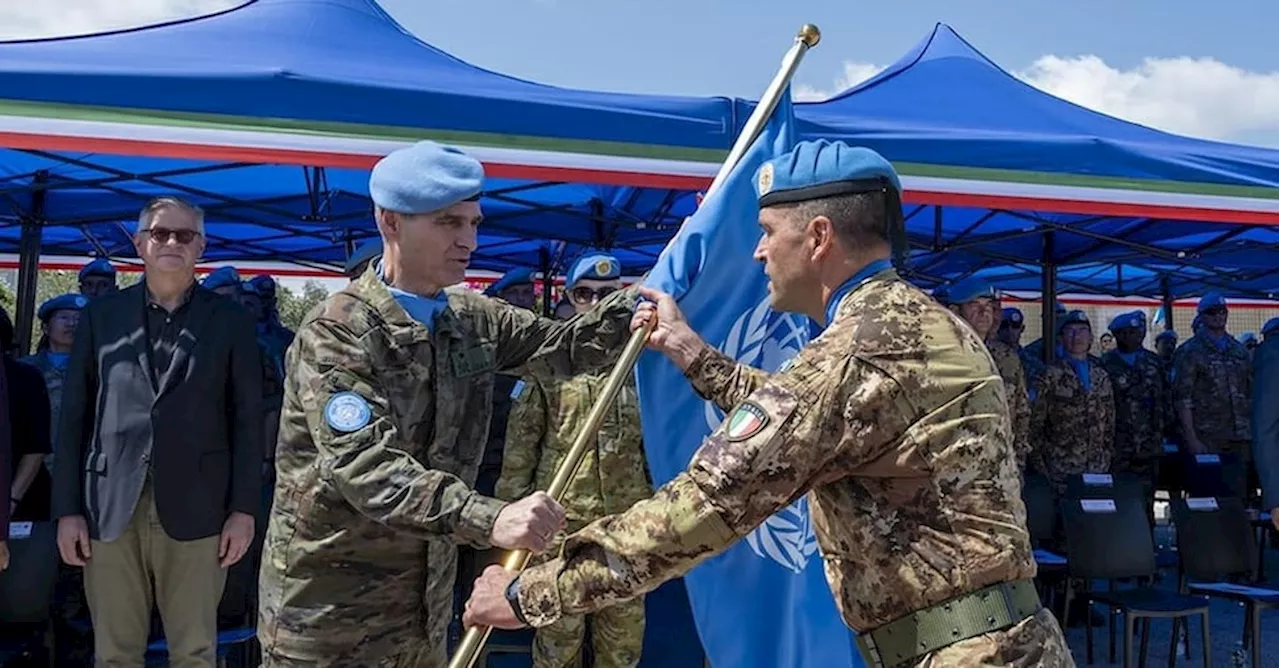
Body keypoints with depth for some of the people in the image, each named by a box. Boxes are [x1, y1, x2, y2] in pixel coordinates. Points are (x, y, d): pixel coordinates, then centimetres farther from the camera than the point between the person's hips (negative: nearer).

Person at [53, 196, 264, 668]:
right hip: (110, 509, 1)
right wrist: (67, 508, 2)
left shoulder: (230, 321, 6)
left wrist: (244, 508, -2)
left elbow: (247, 418, 4)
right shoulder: (101, 316, 9)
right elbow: (75, 416, 8)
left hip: (196, 509, -1)